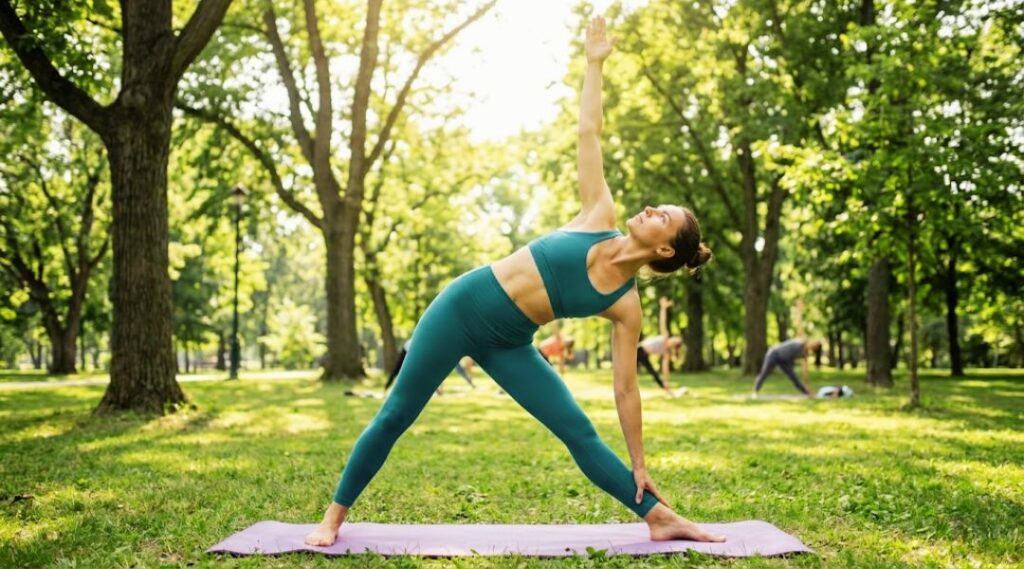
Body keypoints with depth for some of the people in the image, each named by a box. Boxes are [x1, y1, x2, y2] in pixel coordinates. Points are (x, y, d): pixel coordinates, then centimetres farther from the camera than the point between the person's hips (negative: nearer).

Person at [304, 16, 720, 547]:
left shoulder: (625, 305, -5)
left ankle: (660, 518, 6)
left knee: (579, 431, -7)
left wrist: (639, 465, -2)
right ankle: (333, 517, 16)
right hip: (464, 305, 0)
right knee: (395, 416, 2)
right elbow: (588, 134, -1)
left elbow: (626, 388, -2)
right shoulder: (599, 219, -4)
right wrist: (594, 63, -1)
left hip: (506, 344, 0)